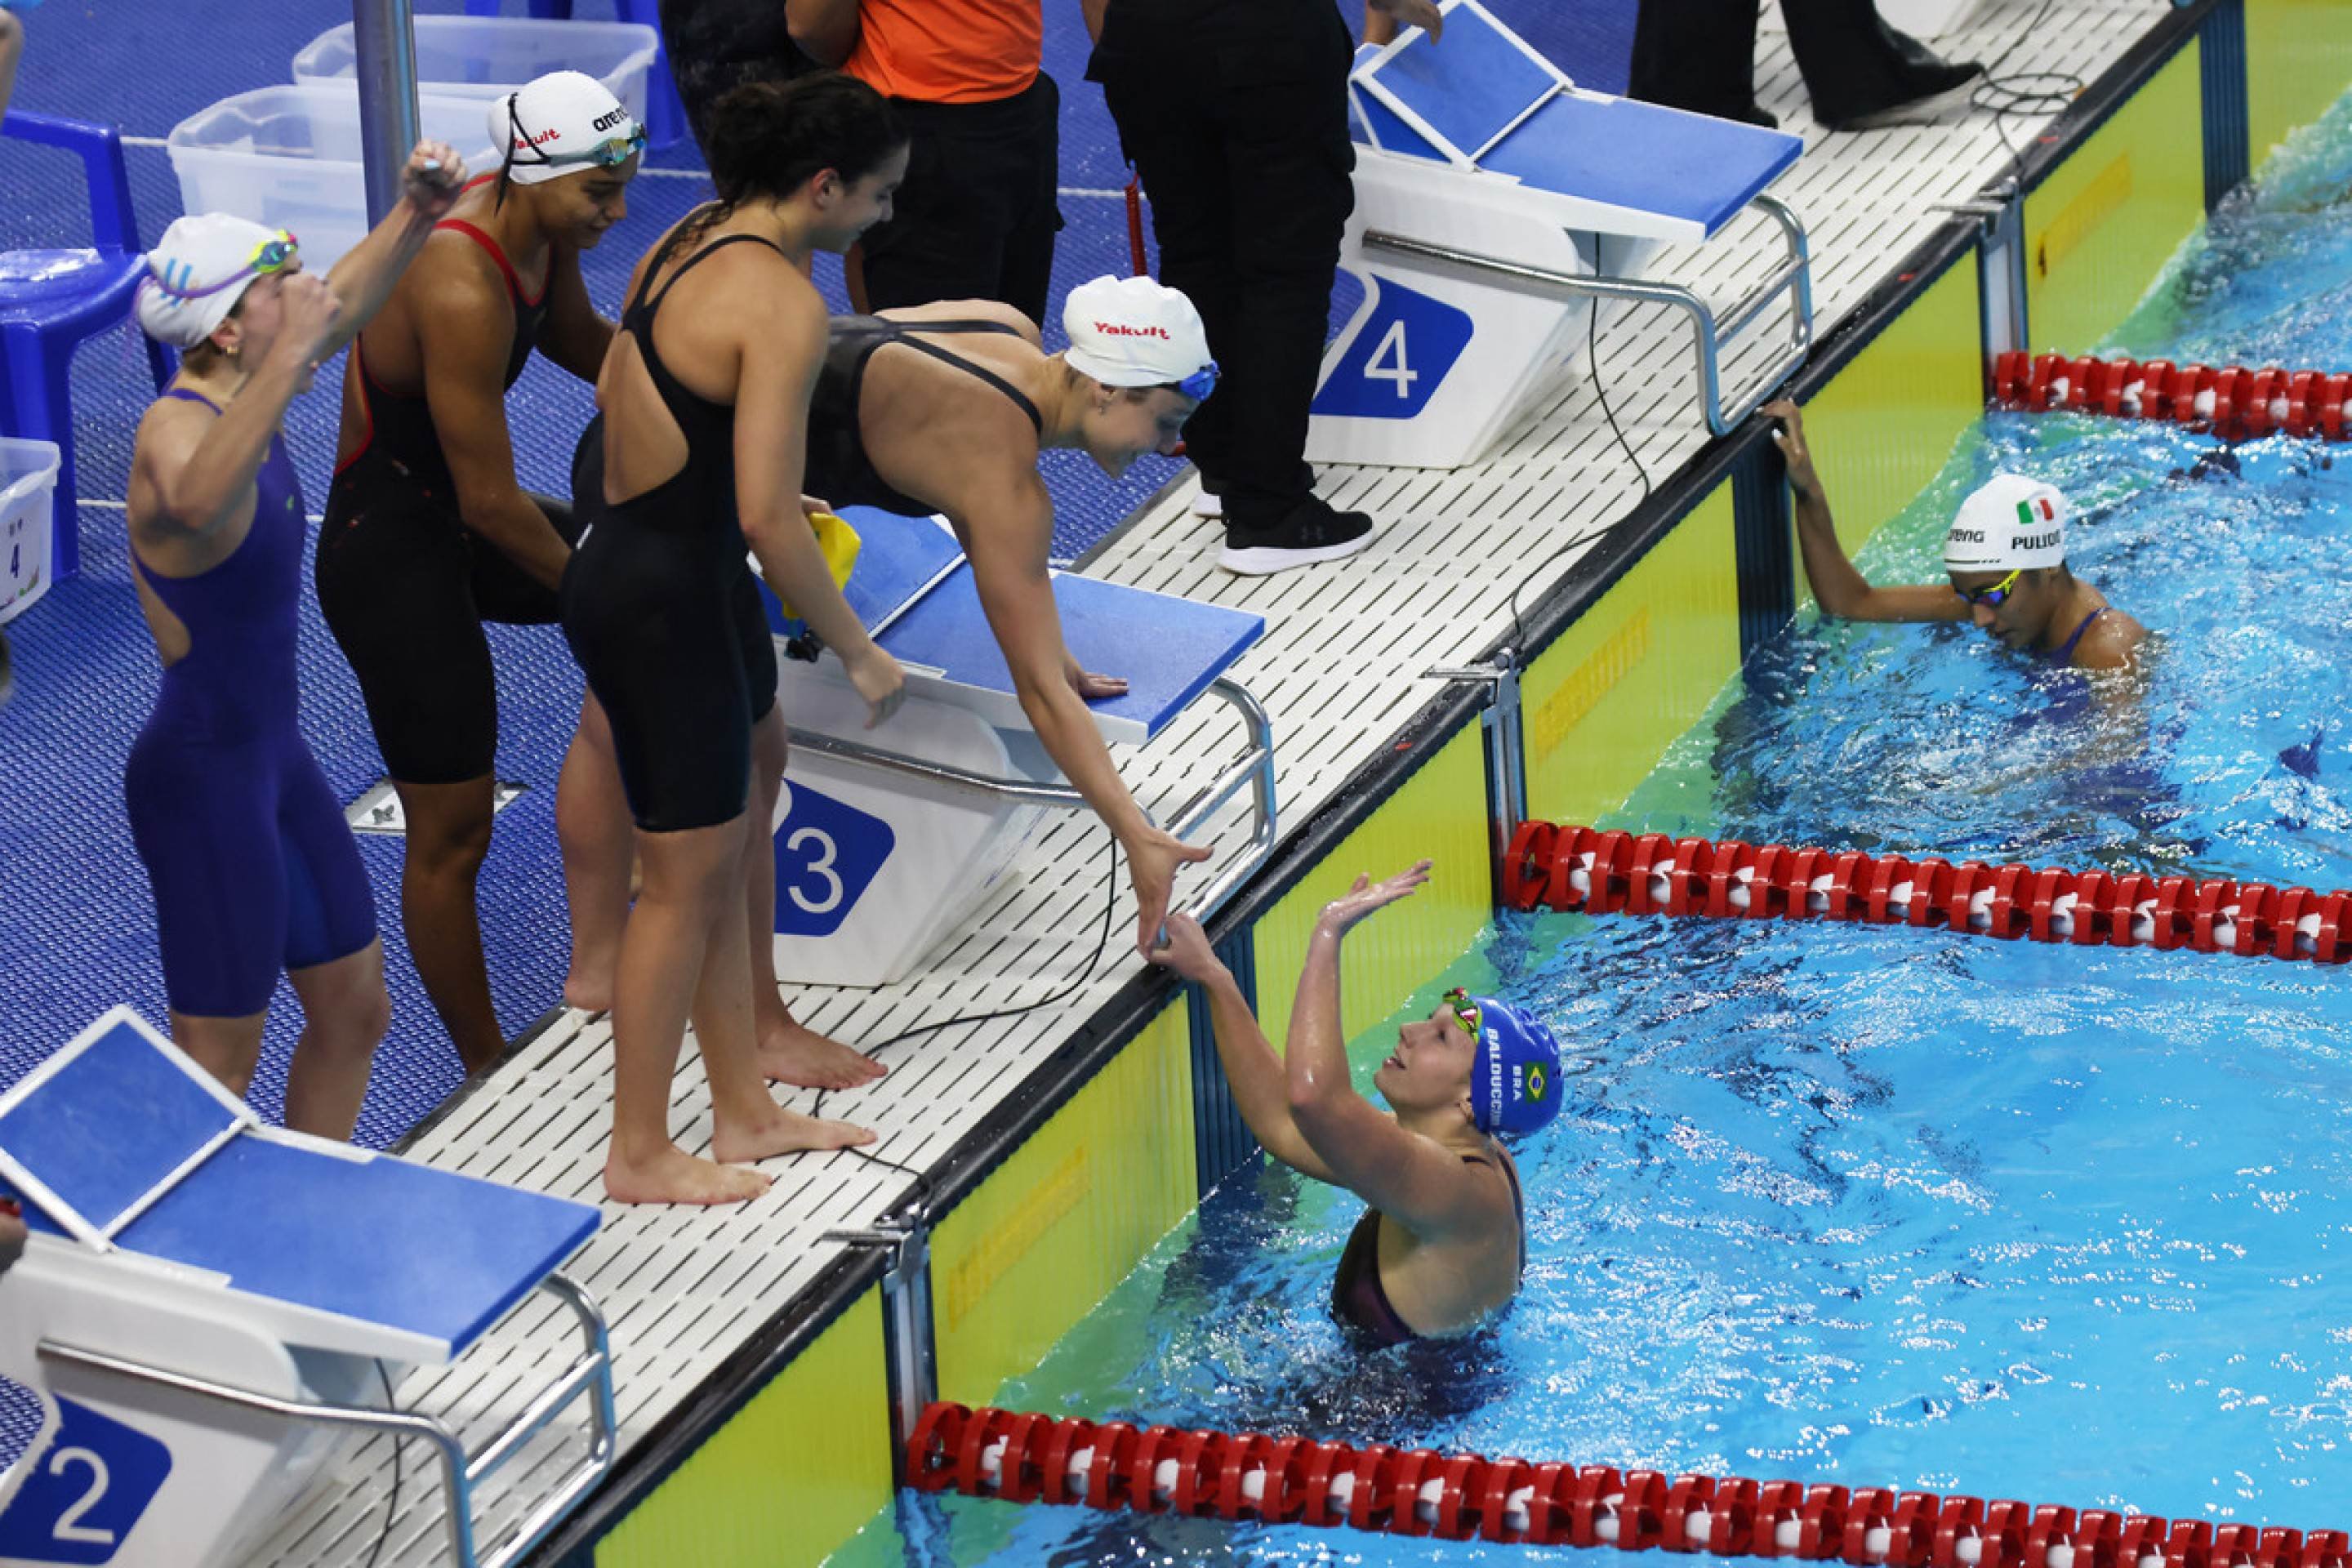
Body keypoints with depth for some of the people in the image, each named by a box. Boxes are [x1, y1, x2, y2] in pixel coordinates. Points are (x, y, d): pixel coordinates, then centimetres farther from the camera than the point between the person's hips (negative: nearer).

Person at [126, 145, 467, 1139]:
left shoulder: (243, 400, 3)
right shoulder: (176, 430, -24)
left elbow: (343, 306, 22)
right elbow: (199, 502, -50)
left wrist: (414, 215, 7)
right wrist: (291, 358, -53)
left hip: (275, 758, 10)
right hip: (204, 773, -10)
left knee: (354, 1008, 19)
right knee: (218, 1064, -3)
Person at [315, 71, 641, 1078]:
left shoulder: (534, 229, -5)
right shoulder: (463, 294, -33)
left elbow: (577, 339, 18)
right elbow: (491, 505, -27)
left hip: (451, 515, 9)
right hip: (390, 552, -9)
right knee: (452, 834, 2)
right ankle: (486, 1071, 17)